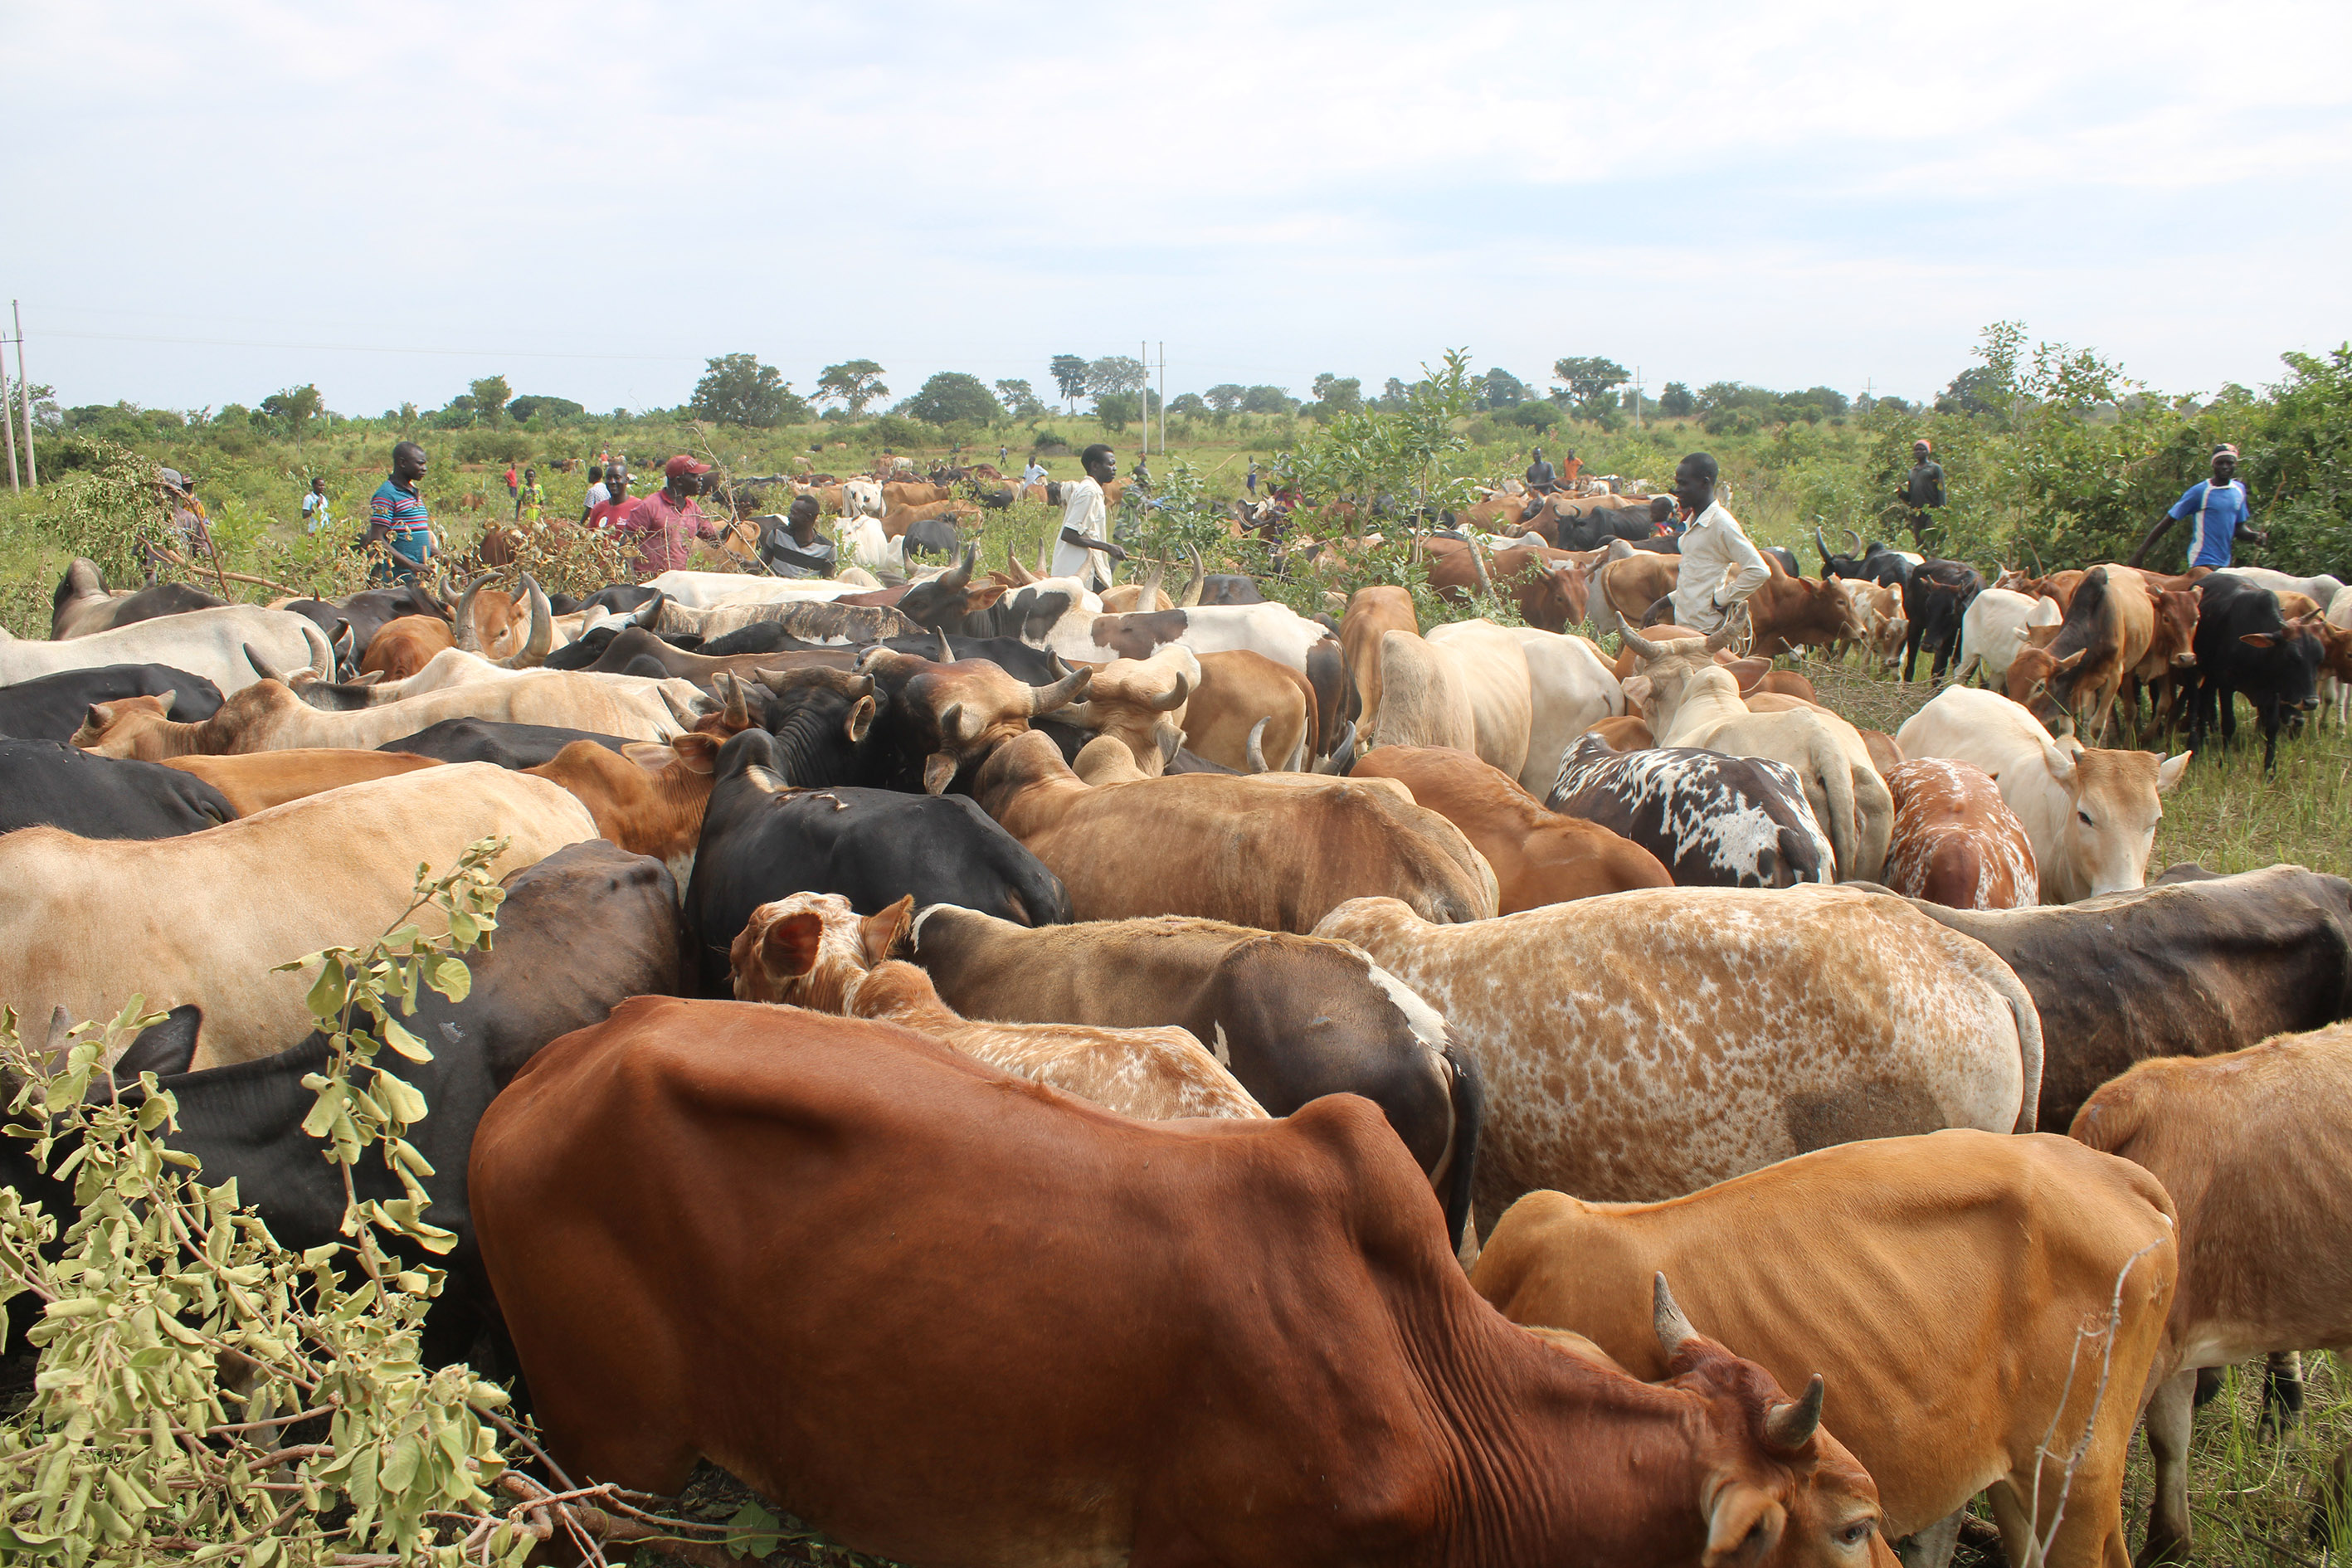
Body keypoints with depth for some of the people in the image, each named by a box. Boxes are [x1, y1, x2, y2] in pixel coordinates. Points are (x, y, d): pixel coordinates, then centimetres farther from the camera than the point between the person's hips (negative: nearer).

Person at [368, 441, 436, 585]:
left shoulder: (416, 493, 19)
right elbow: (376, 541, -16)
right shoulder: (386, 495, -8)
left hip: (421, 575, 8)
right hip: (399, 578, -8)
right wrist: (413, 566, -23)